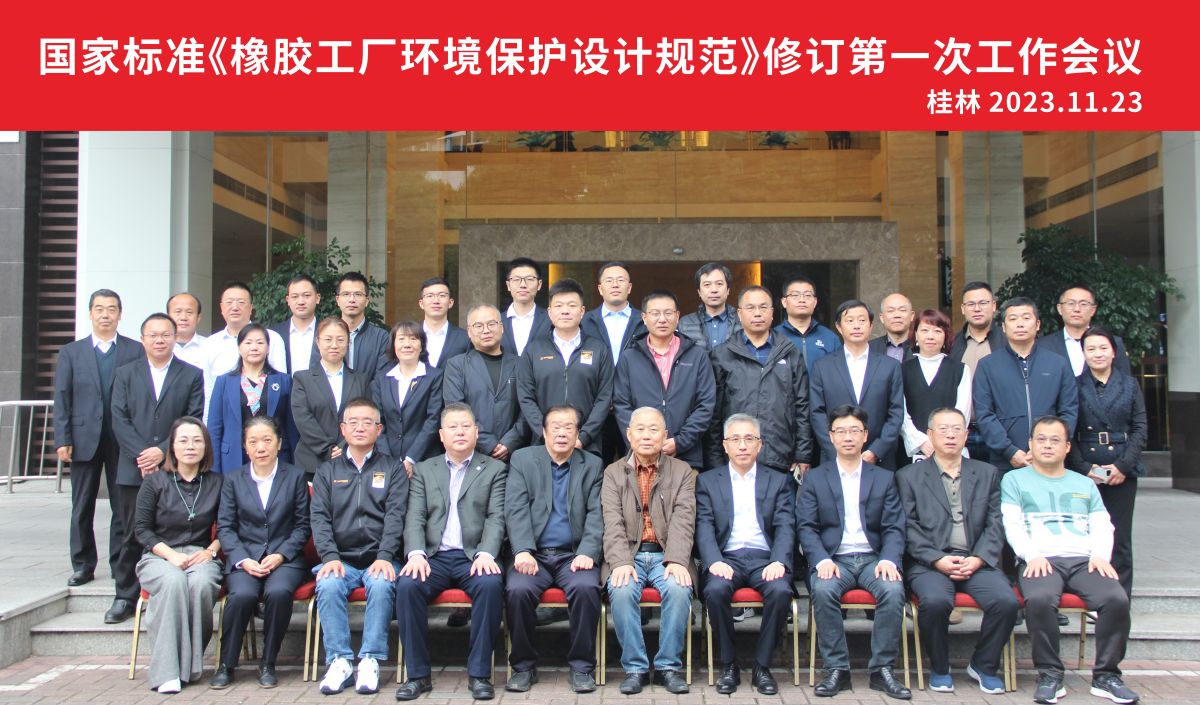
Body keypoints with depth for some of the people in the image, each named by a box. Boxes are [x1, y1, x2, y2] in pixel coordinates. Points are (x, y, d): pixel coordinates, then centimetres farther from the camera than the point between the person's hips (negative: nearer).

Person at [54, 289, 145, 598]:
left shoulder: (136, 351, 2)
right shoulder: (71, 352, 9)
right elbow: (61, 399, 6)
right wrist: (62, 440, -3)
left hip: (123, 441, -2)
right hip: (84, 440, 2)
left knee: (123, 508, 3)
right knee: (81, 508, 10)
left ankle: (121, 568, 12)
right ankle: (83, 566, 22)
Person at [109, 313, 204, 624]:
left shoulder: (192, 375, 7)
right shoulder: (125, 374, 12)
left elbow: (194, 421, -2)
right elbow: (119, 420, 3)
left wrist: (163, 451, -12)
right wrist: (140, 455, -9)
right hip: (134, 470, 1)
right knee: (134, 534, 5)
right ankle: (126, 596, 16)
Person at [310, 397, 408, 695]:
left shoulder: (393, 468, 12)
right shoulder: (327, 470, 17)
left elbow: (395, 515, -1)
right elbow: (319, 517, 5)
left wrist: (384, 557, -16)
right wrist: (330, 556, -12)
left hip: (379, 559, -1)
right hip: (341, 559, 2)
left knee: (381, 585, -32)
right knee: (328, 585, -29)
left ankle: (371, 660, -22)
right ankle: (339, 660, -19)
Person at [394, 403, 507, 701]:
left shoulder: (495, 469, 12)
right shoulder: (423, 470, 18)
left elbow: (496, 518, 1)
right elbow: (415, 518, 6)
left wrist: (486, 554, -18)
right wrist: (416, 554, -13)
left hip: (474, 557, -1)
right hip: (435, 557, 2)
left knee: (490, 584, -32)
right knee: (407, 585, -28)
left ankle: (479, 673, -20)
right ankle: (418, 674, -15)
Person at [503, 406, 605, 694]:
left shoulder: (592, 465, 11)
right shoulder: (522, 459, 9)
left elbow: (596, 515, 2)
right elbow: (515, 509, -2)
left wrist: (587, 553, -14)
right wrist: (523, 551, -17)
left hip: (574, 554, 0)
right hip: (533, 554, 0)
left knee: (586, 587, -30)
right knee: (517, 590, -28)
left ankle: (582, 666, -11)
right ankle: (523, 666, -6)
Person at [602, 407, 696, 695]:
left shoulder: (682, 472, 10)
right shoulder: (613, 473, 10)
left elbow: (683, 520, -4)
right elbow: (613, 523, -3)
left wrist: (677, 561, -20)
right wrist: (621, 562, -20)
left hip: (666, 556, 0)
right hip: (629, 555, 0)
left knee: (679, 590, -29)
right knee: (622, 591, -30)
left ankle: (668, 666, -10)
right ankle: (635, 668, -12)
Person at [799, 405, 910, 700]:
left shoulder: (884, 478, 15)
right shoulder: (814, 478, 11)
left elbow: (894, 528, 6)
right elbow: (806, 527, 2)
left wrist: (889, 559, -14)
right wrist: (822, 560, -17)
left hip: (872, 558, 1)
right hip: (833, 559, -1)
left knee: (894, 590, -30)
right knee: (823, 590, -33)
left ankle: (882, 669, -16)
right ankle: (837, 669, -19)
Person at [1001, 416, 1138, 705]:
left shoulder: (1085, 484, 29)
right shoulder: (1014, 480, 17)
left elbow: (1102, 527, 17)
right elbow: (1012, 525, 5)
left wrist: (1100, 555, -4)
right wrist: (1033, 556, -13)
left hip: (1084, 560, 3)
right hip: (1040, 560, -3)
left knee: (1117, 599, -28)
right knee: (1039, 599, -36)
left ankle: (1106, 675, -12)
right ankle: (1050, 674, -19)